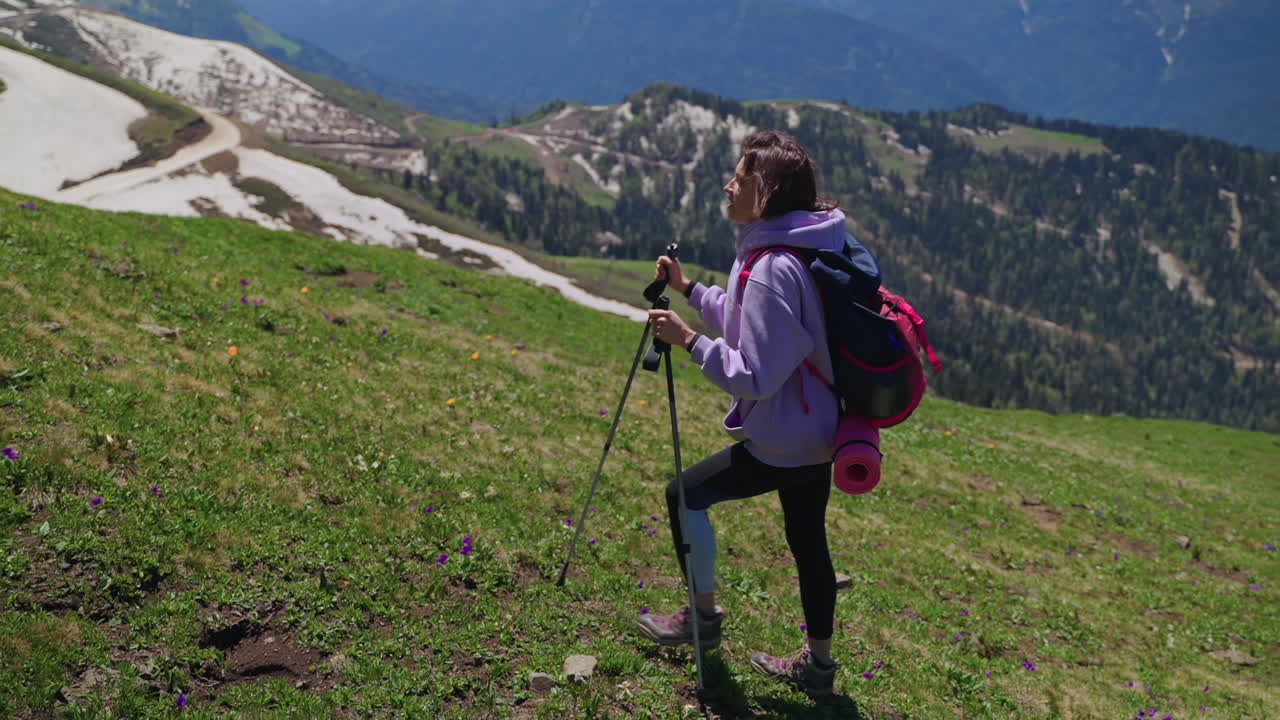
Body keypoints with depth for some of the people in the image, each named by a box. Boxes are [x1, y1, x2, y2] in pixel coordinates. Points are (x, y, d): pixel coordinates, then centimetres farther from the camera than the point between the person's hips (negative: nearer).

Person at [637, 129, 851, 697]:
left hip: (782, 444, -9)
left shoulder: (773, 270, -26)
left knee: (685, 495, 6)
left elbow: (753, 376, -24)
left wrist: (688, 340, -18)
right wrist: (688, 289, 13)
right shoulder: (803, 249, 5)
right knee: (807, 539, 18)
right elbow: (750, 327, 17)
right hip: (819, 431, 9)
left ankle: (702, 617, 21)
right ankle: (816, 663, 31)